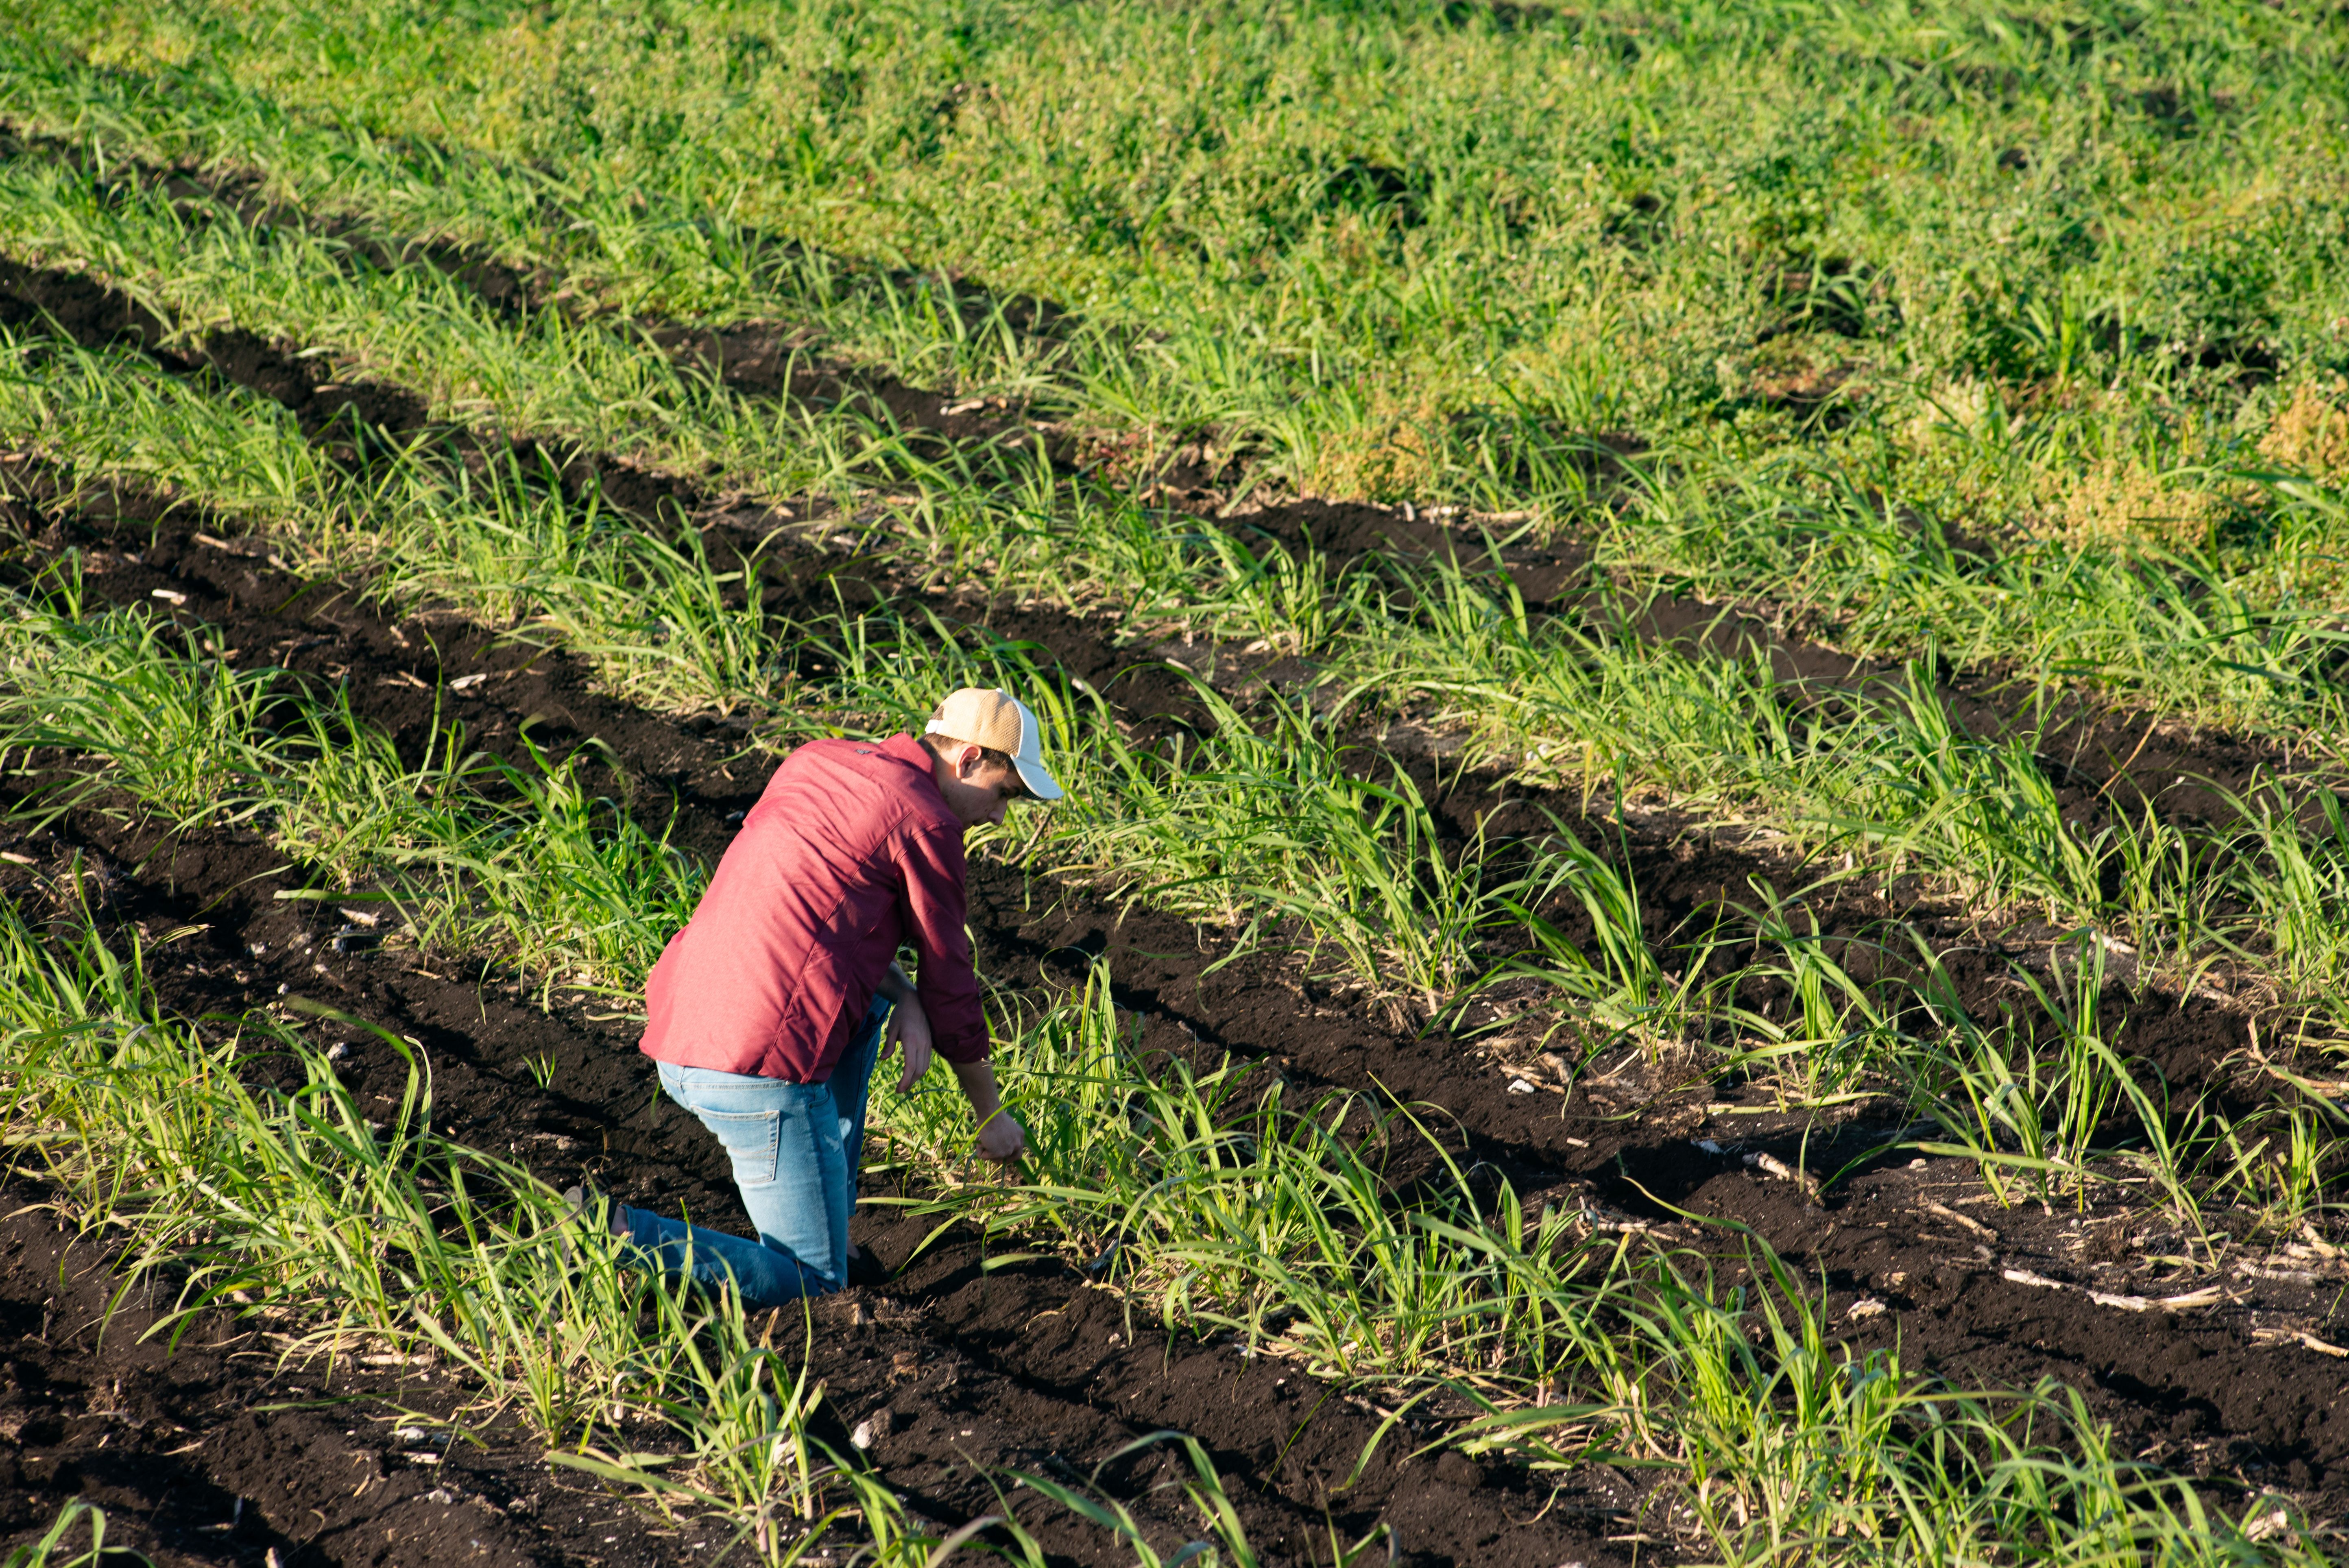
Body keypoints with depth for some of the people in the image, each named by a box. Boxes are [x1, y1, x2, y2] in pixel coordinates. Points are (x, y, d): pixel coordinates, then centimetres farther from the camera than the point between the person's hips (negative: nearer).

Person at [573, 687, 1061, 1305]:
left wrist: (904, 997, 9)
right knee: (813, 1284, 4)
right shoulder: (928, 823, -3)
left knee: (868, 1004, 32)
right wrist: (992, 1114, 20)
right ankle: (614, 1239, -11)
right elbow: (949, 981, 5)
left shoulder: (815, 760, 18)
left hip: (678, 1042, 8)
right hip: (764, 1072, -8)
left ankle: (830, 1221, 26)